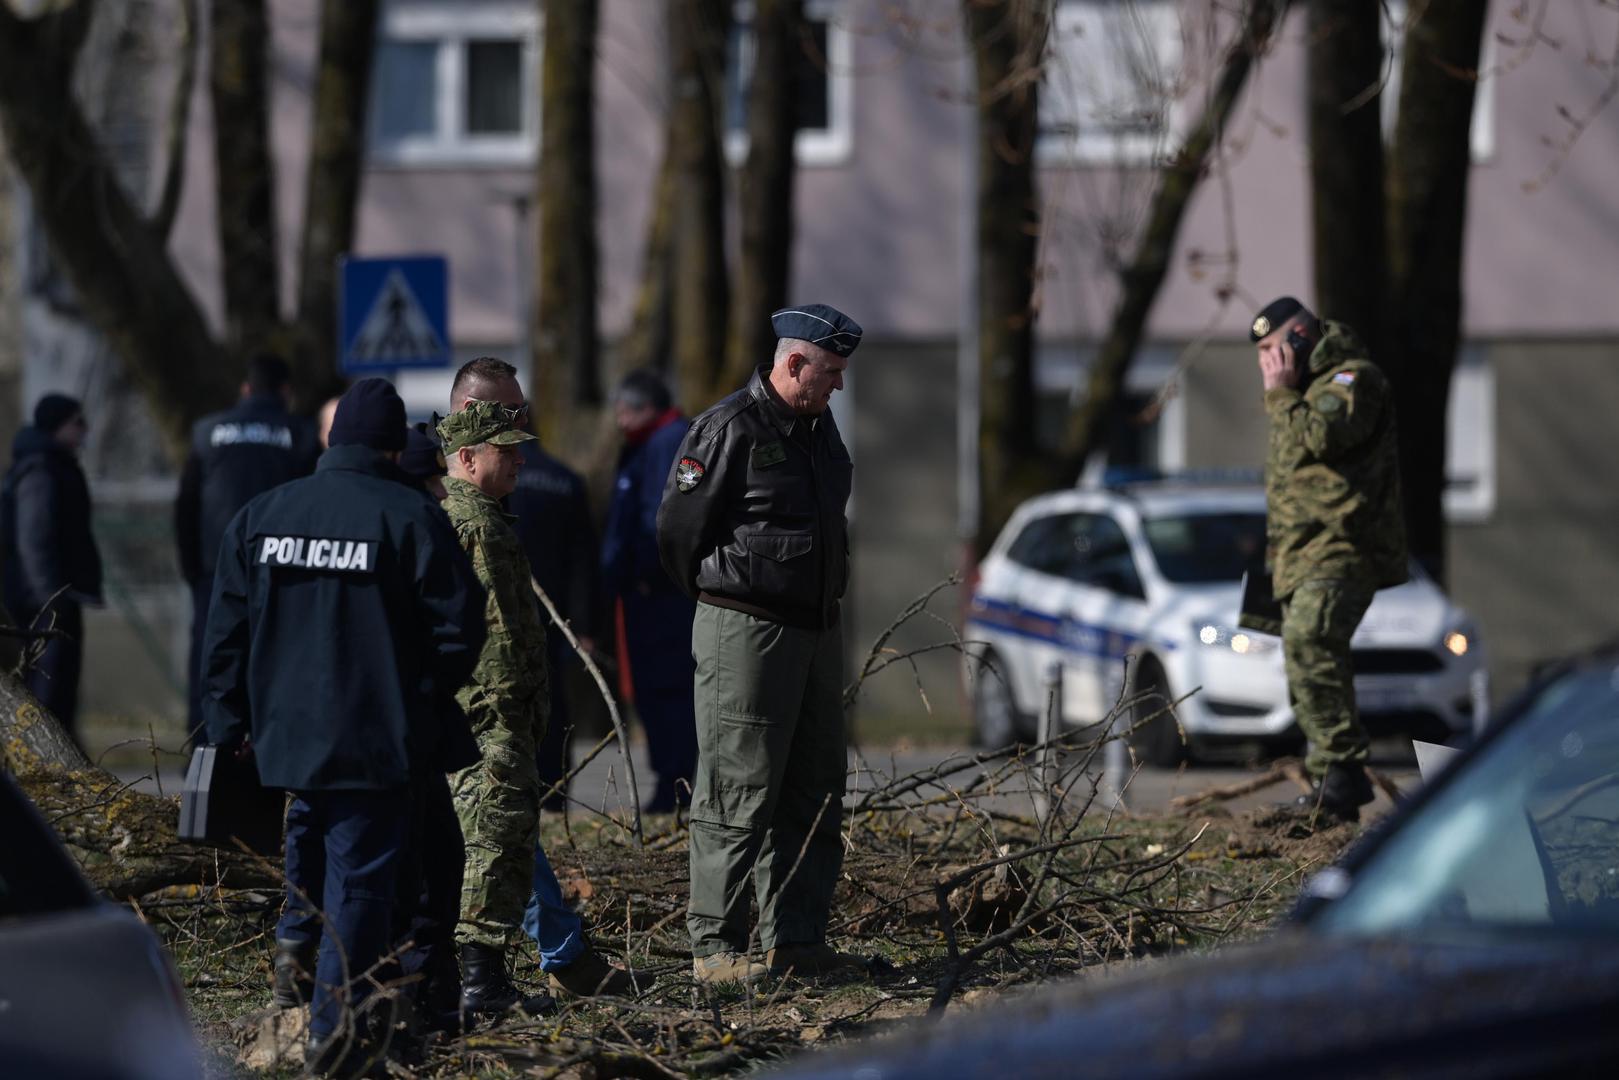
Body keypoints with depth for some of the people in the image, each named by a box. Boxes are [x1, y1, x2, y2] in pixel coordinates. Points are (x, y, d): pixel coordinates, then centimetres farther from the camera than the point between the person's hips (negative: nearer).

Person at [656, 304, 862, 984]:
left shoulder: (819, 428, 14)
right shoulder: (730, 429, -13)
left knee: (814, 793, 10)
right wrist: (724, 600, 3)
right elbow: (677, 531, -10)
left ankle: (796, 940, 17)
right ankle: (714, 948, -2)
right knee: (739, 793, -6)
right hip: (745, 635, -9)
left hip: (816, 630, 9)